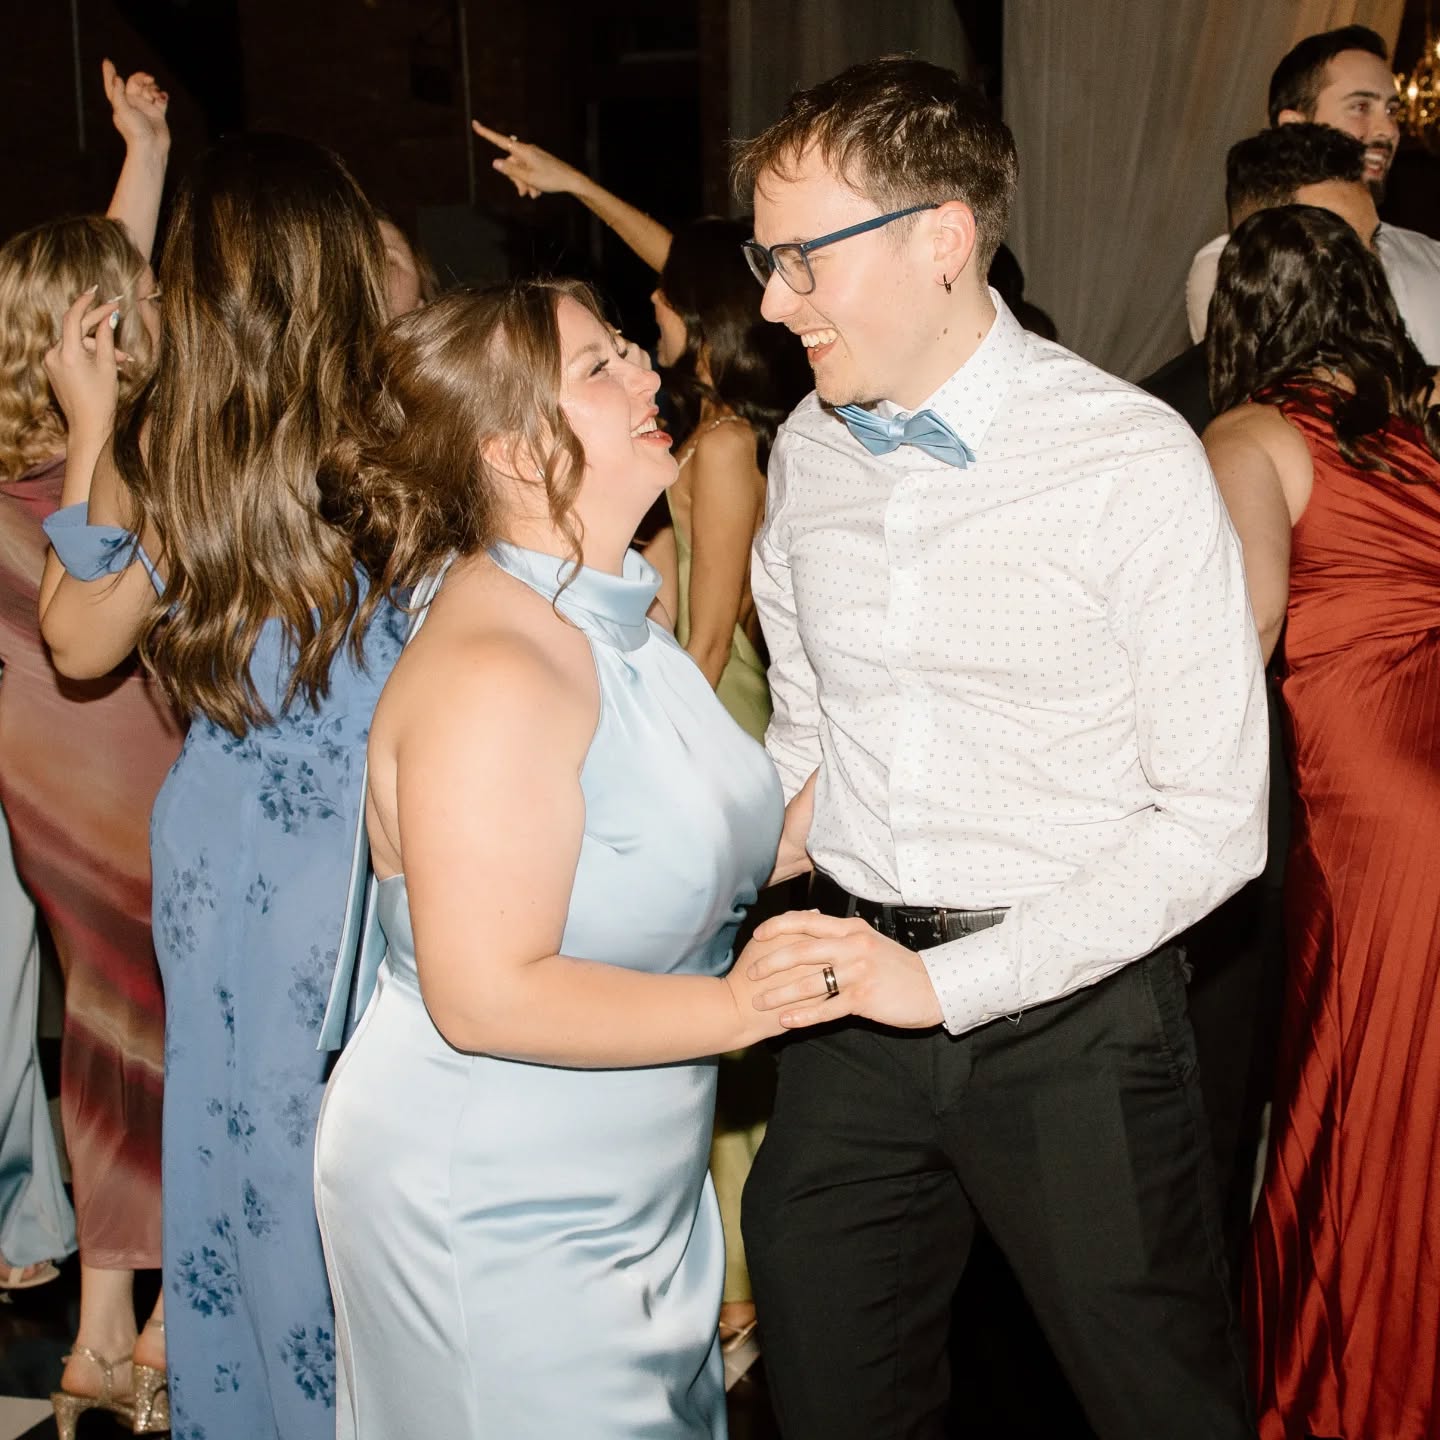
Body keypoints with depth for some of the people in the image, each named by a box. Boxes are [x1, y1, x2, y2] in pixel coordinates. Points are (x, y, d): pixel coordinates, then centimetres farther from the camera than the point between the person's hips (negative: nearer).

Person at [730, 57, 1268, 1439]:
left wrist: (950, 980, -17)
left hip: (1071, 1012, -4)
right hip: (856, 982, 5)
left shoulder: (1133, 461, -15)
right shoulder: (805, 453, 2)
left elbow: (1213, 820, -14)